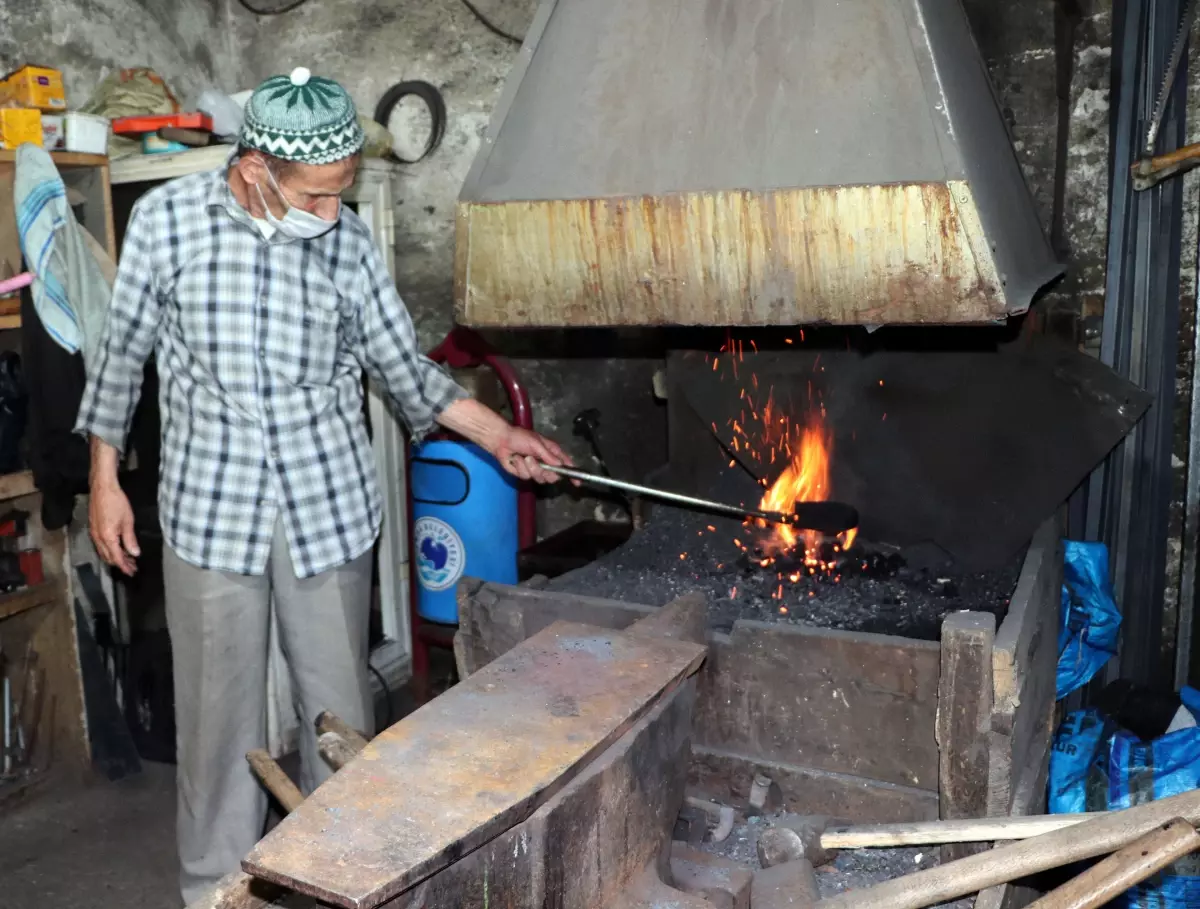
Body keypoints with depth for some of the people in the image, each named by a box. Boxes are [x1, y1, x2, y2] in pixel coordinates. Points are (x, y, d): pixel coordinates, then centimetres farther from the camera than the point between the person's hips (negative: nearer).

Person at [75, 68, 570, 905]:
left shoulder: (350, 242, -2)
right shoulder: (168, 219, -3)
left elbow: (403, 366, 6)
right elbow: (124, 351, 5)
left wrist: (498, 435, -1)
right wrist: (105, 480, 6)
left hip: (330, 509, 1)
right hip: (209, 511, -1)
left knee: (342, 704, 9)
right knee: (220, 710, 9)